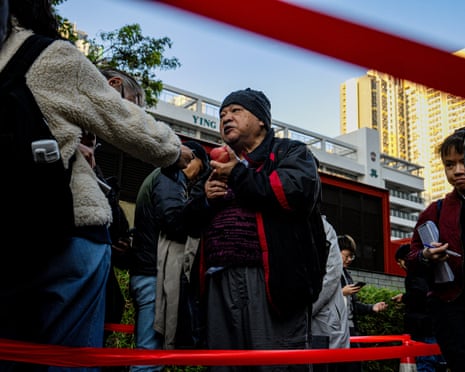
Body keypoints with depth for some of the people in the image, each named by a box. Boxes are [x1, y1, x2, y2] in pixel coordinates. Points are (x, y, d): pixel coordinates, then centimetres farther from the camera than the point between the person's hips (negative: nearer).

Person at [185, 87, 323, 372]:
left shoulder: (290, 153, 10)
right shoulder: (221, 167, 28)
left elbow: (300, 192, -13)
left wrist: (240, 175, -4)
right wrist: (204, 199, 7)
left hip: (272, 279, -6)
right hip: (221, 283, 6)